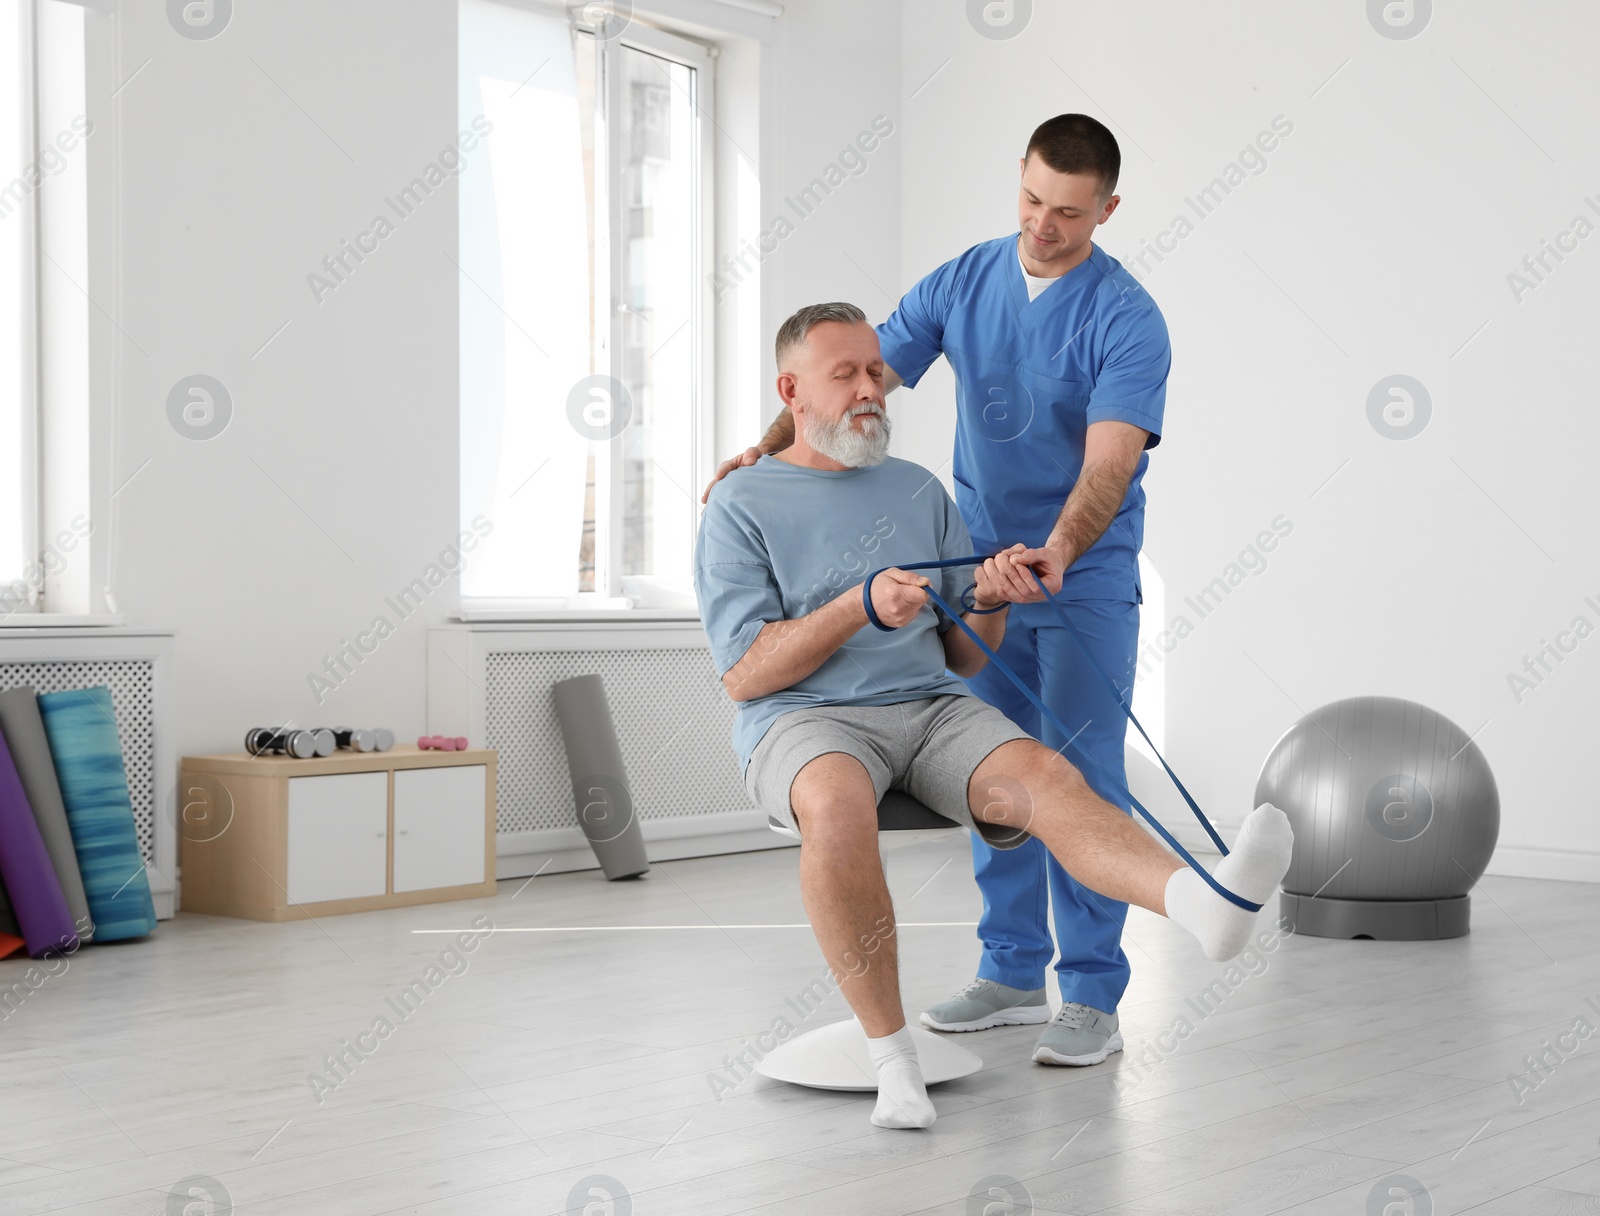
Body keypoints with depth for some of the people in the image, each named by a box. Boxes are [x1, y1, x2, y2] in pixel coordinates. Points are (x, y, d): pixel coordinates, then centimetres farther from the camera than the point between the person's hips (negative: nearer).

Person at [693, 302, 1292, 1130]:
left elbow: (967, 658, 19)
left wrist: (988, 600, -5)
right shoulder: (741, 507, 6)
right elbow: (744, 675, -4)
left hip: (931, 710, 4)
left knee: (1041, 775, -28)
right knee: (838, 806, -39)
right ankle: (889, 1053, -25)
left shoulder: (920, 492, 20)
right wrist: (862, 607, -16)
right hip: (805, 723, -3)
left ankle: (1205, 902, -55)